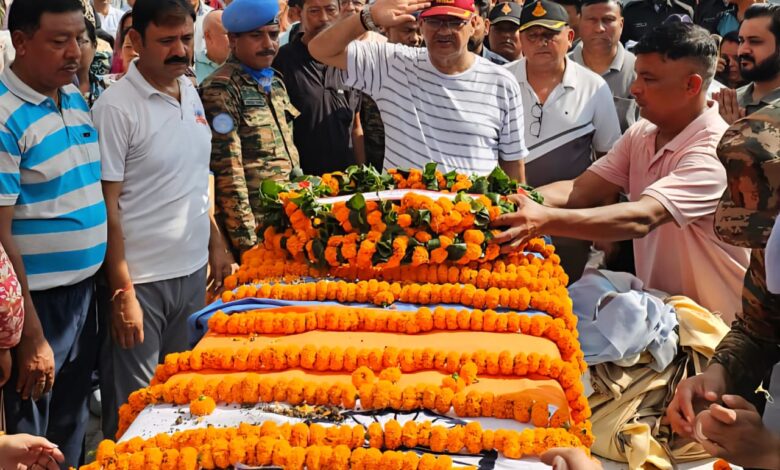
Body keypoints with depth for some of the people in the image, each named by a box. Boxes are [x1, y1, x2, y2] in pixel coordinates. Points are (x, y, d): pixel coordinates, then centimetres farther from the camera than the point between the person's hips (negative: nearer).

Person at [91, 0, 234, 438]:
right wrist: (122, 292, -15)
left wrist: (216, 242, 14)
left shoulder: (190, 92, 7)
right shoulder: (116, 107, -14)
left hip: (193, 270, 6)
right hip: (141, 280, -6)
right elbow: (107, 206, -13)